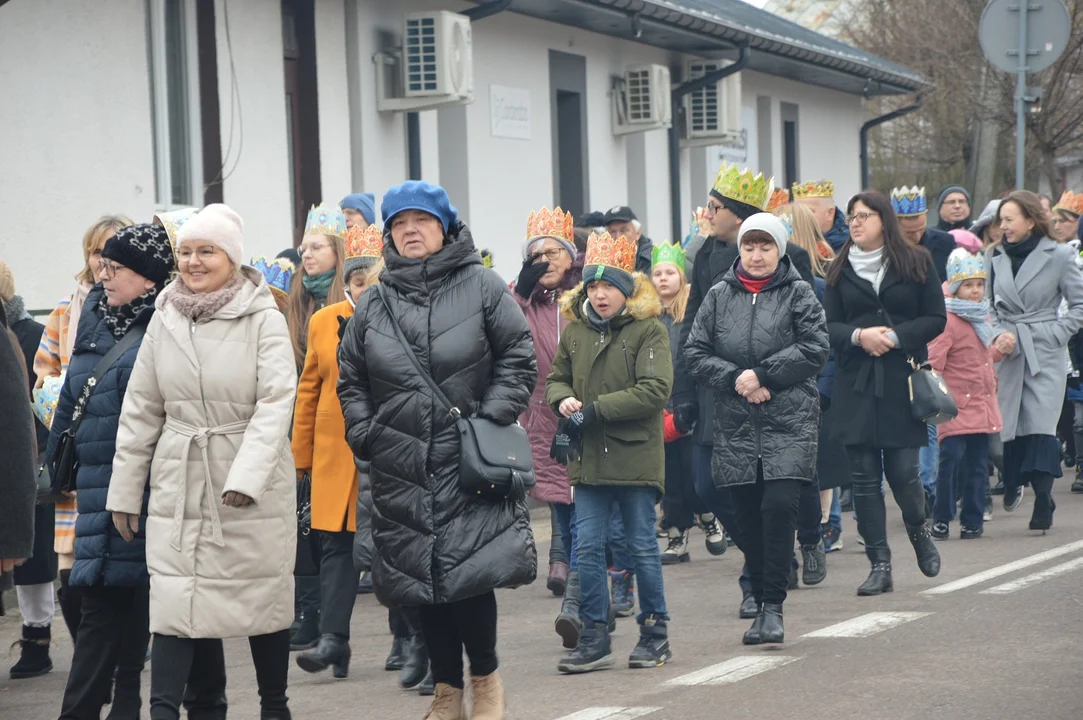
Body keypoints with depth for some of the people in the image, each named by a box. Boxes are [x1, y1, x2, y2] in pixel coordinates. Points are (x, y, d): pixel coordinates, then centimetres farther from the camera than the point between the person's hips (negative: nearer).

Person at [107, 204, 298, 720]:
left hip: (254, 487, -3)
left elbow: (276, 403, -14)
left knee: (264, 595, 8)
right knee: (173, 599, -5)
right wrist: (124, 490, 8)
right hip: (179, 484, 3)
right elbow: (141, 410, 9)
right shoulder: (164, 321, 5)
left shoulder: (264, 319, -7)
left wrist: (246, 476, -24)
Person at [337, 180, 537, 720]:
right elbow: (350, 378, 17)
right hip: (400, 468, 4)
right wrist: (365, 433, 4)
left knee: (470, 572, -11)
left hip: (470, 462, -3)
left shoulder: (481, 287, 1)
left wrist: (493, 416, -8)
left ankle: (485, 676, 10)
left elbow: (518, 355, 1)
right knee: (421, 576, 6)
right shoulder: (374, 304, 10)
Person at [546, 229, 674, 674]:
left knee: (642, 547, 5)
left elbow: (655, 390, -16)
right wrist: (563, 399, -5)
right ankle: (595, 639, 9)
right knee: (587, 549, 2)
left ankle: (654, 632, 17)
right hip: (588, 459, 4)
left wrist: (594, 410, -17)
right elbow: (555, 379, 20)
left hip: (635, 456, -4)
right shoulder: (574, 332, 8)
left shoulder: (648, 329, -7)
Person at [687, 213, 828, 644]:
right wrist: (736, 379, -9)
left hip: (790, 421, -3)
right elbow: (696, 353, 6)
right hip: (736, 426, 3)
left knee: (779, 506, -16)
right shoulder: (719, 296, 10)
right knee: (748, 518, 5)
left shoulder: (798, 293, 3)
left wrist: (761, 375, -12)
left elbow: (815, 350, -7)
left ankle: (773, 607, -9)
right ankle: (762, 607, 16)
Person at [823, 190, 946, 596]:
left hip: (902, 380, -2)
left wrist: (895, 336, -13)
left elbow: (936, 319, 1)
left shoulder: (916, 263, 4)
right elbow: (828, 326, 6)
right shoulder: (841, 270, 9)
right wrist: (859, 336, -14)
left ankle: (918, 529, 26)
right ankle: (879, 565, 3)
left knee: (902, 469, -6)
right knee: (864, 477, -1)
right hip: (855, 383, 2)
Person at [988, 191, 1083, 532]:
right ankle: (1013, 483, 26)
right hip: (1007, 351, 4)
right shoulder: (997, 256, 8)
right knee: (1009, 424, 3)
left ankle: (1043, 502, -12)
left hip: (1044, 354, -4)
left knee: (1040, 424, -12)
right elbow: (989, 303, 19)